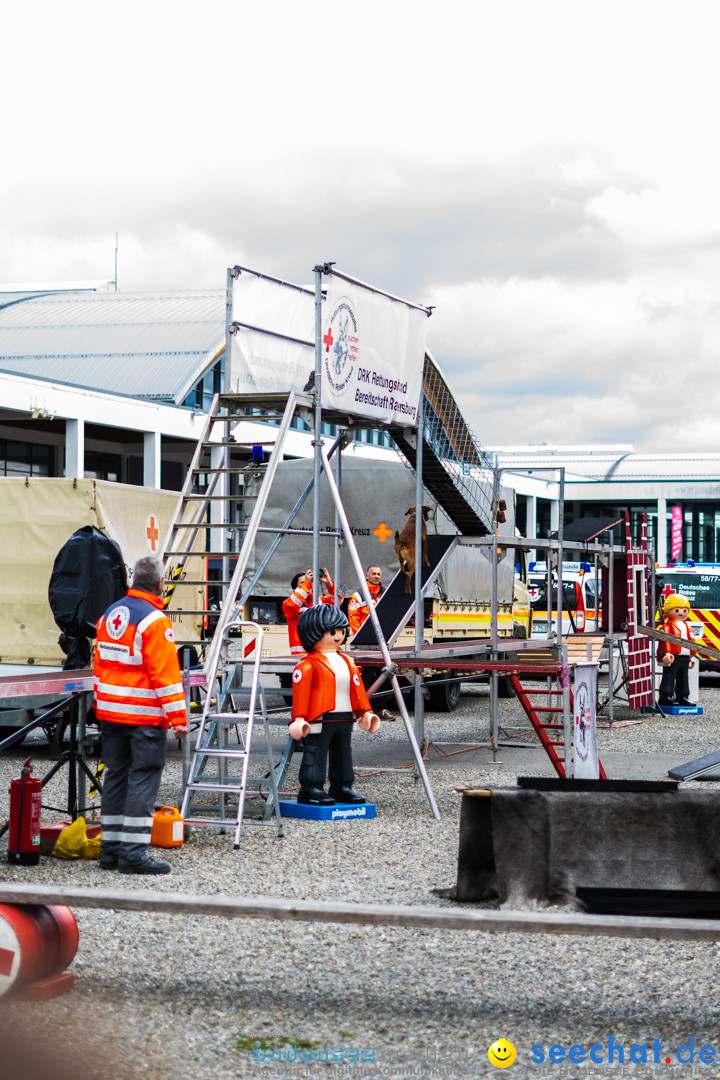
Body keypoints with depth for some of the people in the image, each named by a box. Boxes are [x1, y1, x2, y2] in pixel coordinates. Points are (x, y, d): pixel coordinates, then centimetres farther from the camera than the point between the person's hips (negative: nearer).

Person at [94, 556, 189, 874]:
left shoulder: (109, 614, 11)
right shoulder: (155, 621, -14)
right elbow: (166, 674, -17)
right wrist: (178, 717, -14)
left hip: (110, 712, 8)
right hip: (145, 716, -8)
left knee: (115, 776, 13)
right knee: (143, 780, -4)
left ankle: (110, 848, 17)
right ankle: (133, 853, -7)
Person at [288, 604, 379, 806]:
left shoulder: (347, 663, 15)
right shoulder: (308, 665, -10)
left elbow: (357, 690, 20)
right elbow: (300, 694, -12)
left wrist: (365, 713, 16)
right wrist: (299, 719, -15)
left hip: (344, 719, 8)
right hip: (319, 720, -8)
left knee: (343, 753, 13)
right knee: (316, 753, -6)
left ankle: (341, 788, 22)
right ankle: (311, 789, -2)